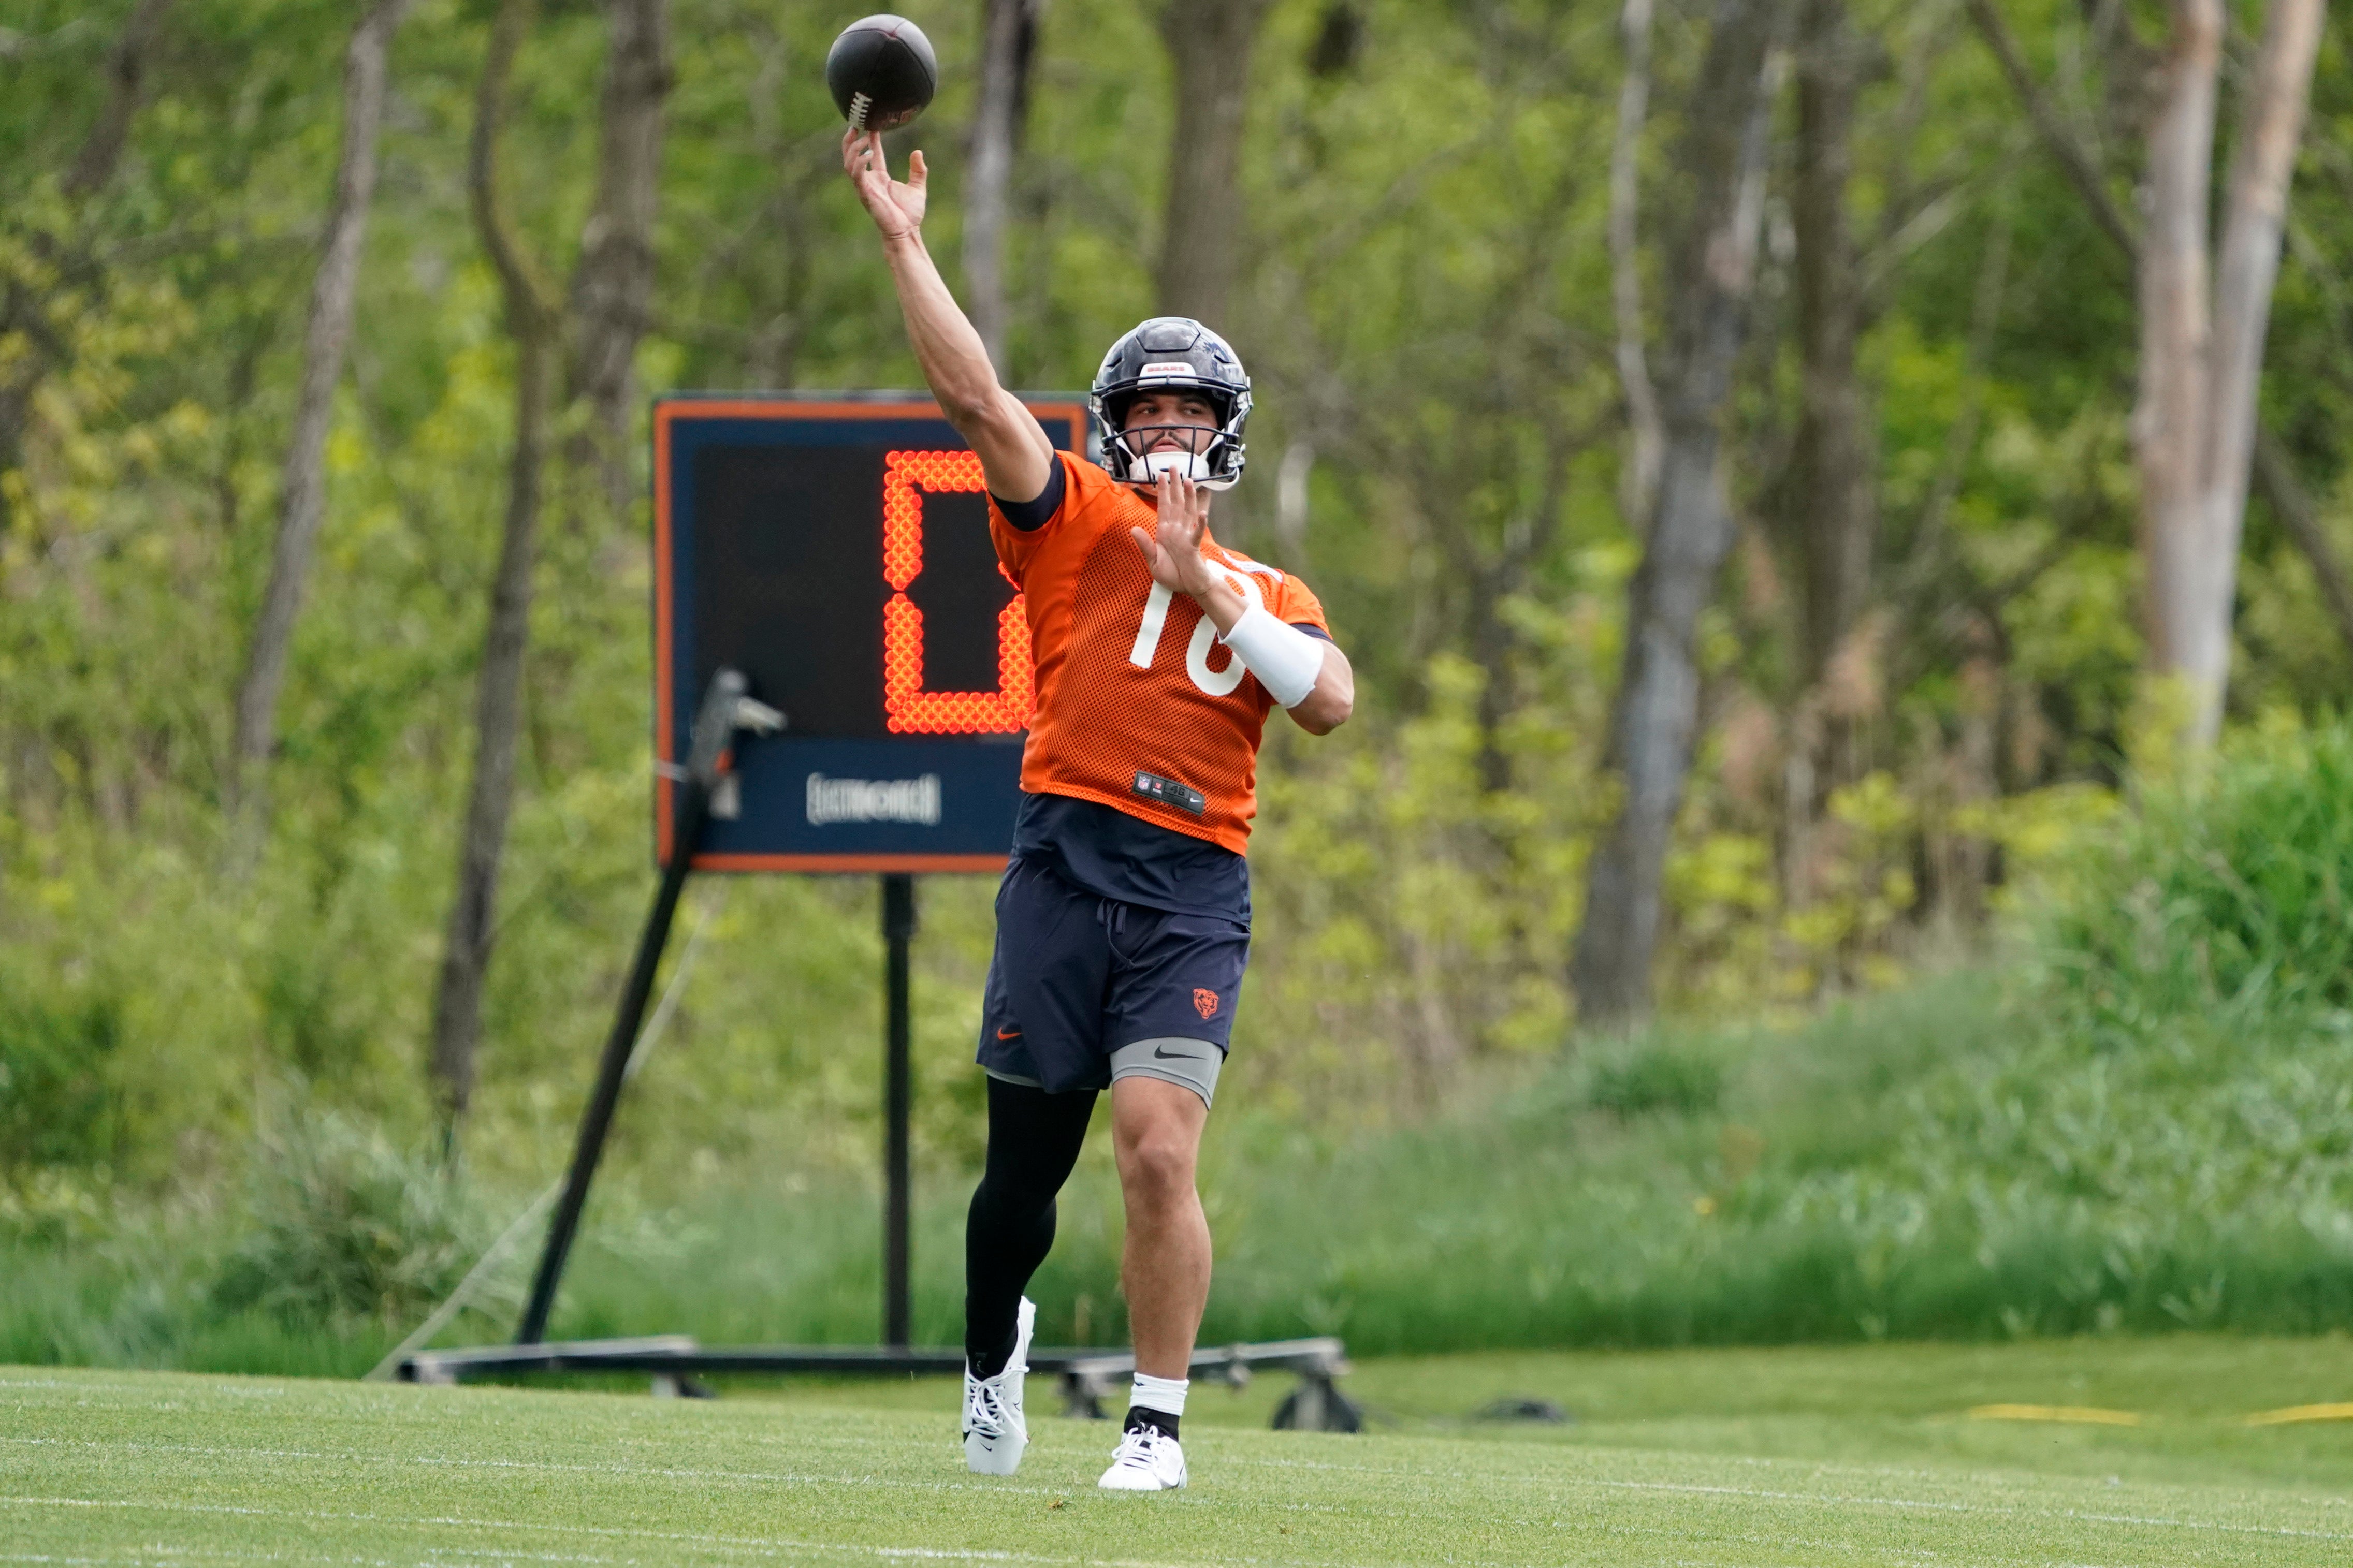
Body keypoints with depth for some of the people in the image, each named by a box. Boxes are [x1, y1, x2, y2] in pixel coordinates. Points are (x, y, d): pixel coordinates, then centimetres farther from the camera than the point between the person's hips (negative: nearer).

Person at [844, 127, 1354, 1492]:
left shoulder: (1268, 593, 18)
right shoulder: (1072, 525, 13)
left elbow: (1328, 700, -1)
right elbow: (974, 394, 2)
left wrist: (1206, 587, -3)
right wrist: (902, 238, -3)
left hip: (1196, 891, 0)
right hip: (1067, 868, 0)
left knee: (1159, 1152, -16)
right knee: (1024, 1170, 6)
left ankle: (1160, 1423, -8)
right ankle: (993, 1357, 35)